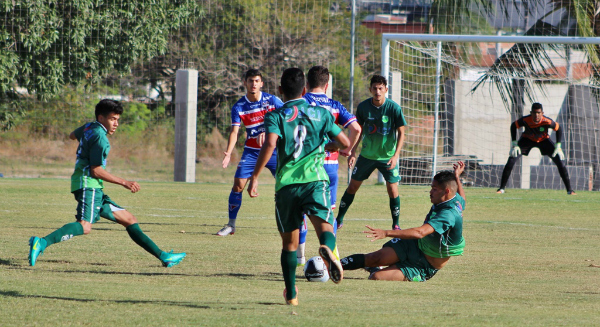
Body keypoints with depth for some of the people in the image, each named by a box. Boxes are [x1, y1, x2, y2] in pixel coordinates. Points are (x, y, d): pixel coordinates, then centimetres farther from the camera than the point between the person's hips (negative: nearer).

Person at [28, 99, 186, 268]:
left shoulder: (88, 127, 17)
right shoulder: (99, 137, -11)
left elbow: (73, 135, 41)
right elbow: (96, 170, -16)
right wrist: (124, 183, -14)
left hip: (95, 190, 11)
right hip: (88, 185, -11)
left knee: (129, 220, 11)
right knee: (85, 226, -33)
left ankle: (163, 256, 12)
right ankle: (42, 243, -46)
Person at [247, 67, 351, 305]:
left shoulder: (275, 116, 7)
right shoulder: (321, 114, 14)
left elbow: (270, 144, -13)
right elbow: (346, 144, 17)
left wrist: (255, 176, -11)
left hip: (286, 183, 1)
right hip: (314, 179, -1)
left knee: (289, 242, 15)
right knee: (324, 225, -16)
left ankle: (291, 293, 19)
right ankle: (327, 249, -53)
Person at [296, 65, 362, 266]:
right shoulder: (334, 106, 7)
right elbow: (355, 128, -3)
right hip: (330, 164, 3)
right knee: (328, 210, 14)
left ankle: (299, 255, 11)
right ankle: (332, 252, 5)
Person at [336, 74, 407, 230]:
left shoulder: (394, 108, -14)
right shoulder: (363, 106, -7)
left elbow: (401, 133, -10)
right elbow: (359, 130, 7)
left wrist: (395, 155, -20)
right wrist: (353, 151, 1)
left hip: (388, 157, -2)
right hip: (367, 155, 2)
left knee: (393, 189, -10)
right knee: (353, 186, 7)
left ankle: (396, 224, 6)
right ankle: (339, 220, 21)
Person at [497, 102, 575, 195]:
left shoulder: (547, 122, -34)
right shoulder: (525, 120, -33)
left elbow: (559, 129, -14)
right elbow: (513, 126, -13)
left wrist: (558, 147, -17)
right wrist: (514, 144, -16)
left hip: (544, 140, 0)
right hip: (527, 139, 0)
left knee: (559, 162, -12)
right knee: (511, 161, -15)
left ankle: (569, 190, 1)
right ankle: (502, 188, -2)